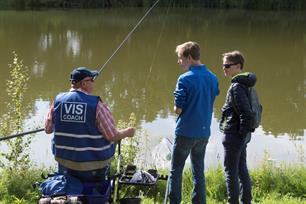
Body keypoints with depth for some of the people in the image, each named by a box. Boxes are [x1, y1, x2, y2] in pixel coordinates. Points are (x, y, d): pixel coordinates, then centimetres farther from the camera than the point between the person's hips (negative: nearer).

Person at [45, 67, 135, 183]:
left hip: (64, 161, 4)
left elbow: (48, 129, 5)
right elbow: (113, 136, -15)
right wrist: (128, 133, 6)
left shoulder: (58, 101, -6)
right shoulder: (96, 105, -18)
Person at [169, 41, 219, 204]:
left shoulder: (185, 79, -16)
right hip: (204, 131, 6)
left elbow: (177, 109, -14)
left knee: (176, 171, 6)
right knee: (198, 171, 15)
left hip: (186, 132, -6)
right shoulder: (213, 78, 4)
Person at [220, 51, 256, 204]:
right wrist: (244, 133, 17)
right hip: (242, 136, 10)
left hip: (233, 135, -10)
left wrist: (242, 133, -16)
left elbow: (246, 114, -25)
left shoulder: (237, 87, -19)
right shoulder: (246, 84, 10)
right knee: (242, 170, 16)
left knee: (230, 171, -1)